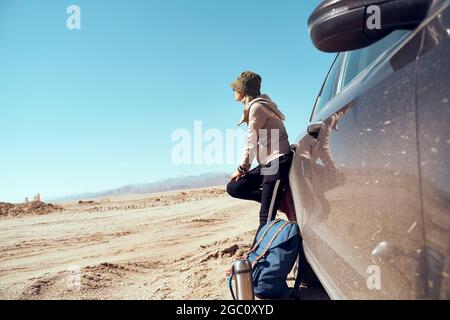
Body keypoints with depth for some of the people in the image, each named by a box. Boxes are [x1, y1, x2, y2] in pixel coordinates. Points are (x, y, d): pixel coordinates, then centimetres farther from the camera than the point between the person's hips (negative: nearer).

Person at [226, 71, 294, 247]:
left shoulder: (257, 106, -13)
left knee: (266, 215, -11)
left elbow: (251, 142, -12)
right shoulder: (254, 105, 17)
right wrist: (245, 168, 11)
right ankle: (275, 200, 5)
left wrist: (241, 168, -1)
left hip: (278, 162, -10)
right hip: (267, 163, 10)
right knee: (233, 188, 6)